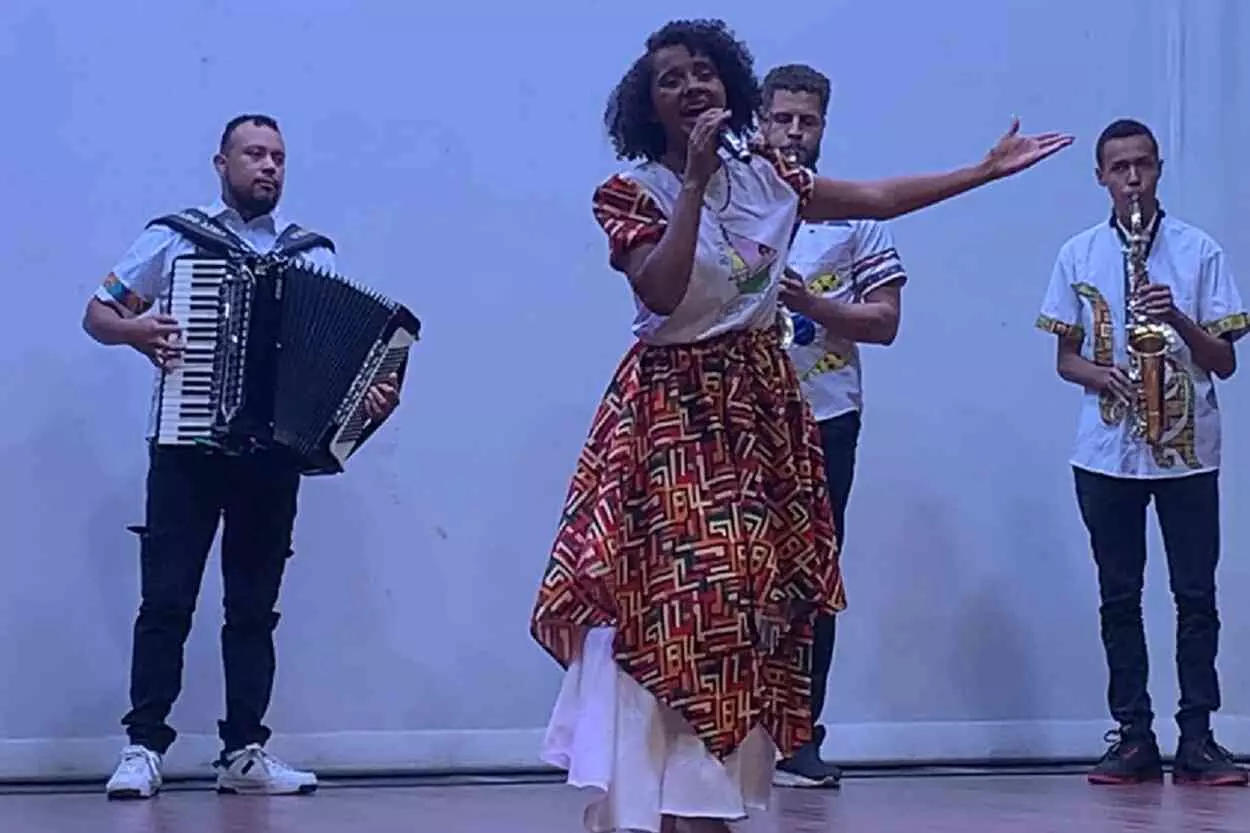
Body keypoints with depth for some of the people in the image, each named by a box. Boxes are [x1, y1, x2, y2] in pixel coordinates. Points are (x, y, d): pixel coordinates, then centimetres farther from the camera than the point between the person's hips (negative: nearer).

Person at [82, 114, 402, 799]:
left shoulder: (312, 254, 10)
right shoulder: (175, 238, 7)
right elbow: (96, 314, 10)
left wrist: (372, 396, -16)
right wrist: (133, 329, -12)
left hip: (272, 452, 2)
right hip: (186, 446, -2)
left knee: (254, 607, 5)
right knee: (166, 600, -5)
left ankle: (245, 753, 8)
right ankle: (143, 748, -3)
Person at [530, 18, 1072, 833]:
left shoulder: (768, 178, 7)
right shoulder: (633, 192, -8)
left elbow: (879, 197, 12)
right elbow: (662, 293, -22)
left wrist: (989, 168, 13)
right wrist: (695, 181, -22)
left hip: (761, 408, 6)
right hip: (673, 414, -5)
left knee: (747, 603, 6)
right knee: (670, 600, -11)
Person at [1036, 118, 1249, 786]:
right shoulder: (1078, 255, 7)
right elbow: (1065, 358, 9)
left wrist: (1177, 318, -16)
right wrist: (1103, 376, -12)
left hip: (1188, 451, -1)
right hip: (1107, 452, 1)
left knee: (1196, 596, -2)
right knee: (1119, 597, 3)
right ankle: (1133, 737, 9)